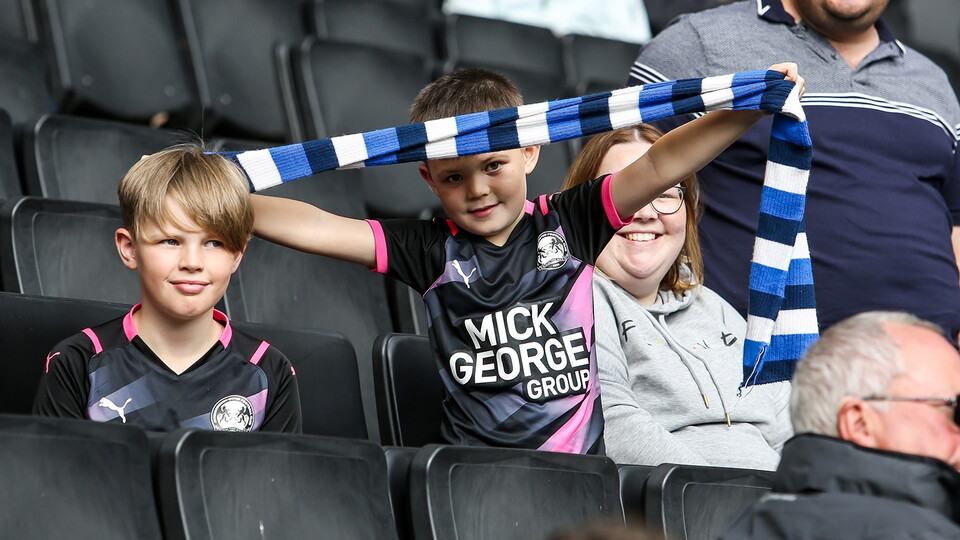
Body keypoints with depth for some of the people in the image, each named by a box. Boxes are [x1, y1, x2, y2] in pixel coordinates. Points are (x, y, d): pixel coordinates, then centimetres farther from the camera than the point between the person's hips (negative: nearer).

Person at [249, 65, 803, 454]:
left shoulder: (569, 223, 8)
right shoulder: (434, 250, 8)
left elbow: (657, 168, 1)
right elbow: (317, 228, 3)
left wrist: (751, 109, -8)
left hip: (581, 464, 0)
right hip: (473, 479, 0)